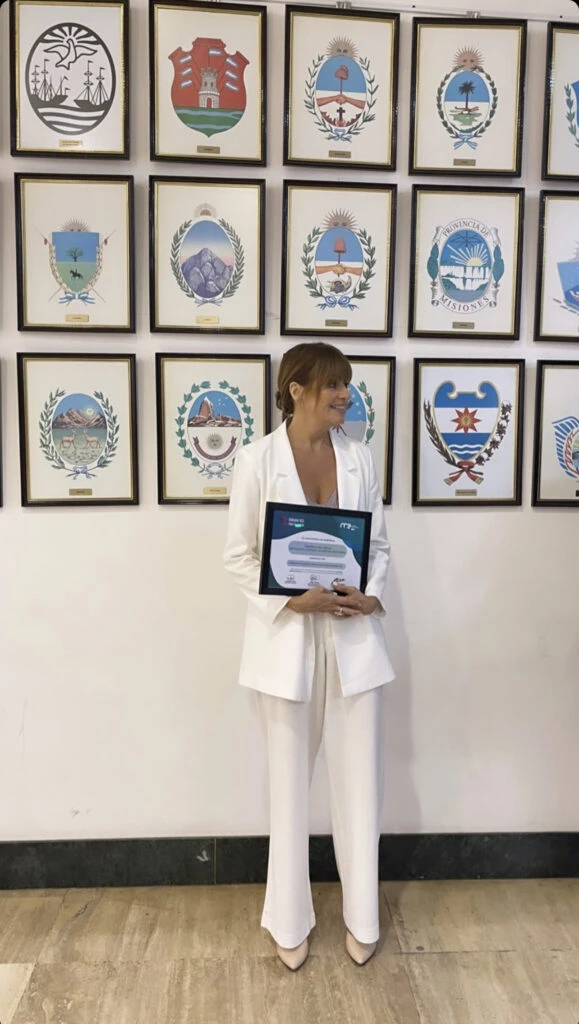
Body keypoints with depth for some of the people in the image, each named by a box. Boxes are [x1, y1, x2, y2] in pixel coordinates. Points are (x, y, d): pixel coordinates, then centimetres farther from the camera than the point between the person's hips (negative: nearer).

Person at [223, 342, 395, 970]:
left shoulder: (358, 457, 2)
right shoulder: (258, 460, -7)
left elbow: (380, 546, 8)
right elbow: (239, 557, -5)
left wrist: (370, 595, -11)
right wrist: (294, 600, -17)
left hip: (353, 636, 3)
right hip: (287, 636, -2)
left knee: (359, 777, 10)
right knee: (289, 780, 12)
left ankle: (360, 916, 33)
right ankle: (290, 920, 33)